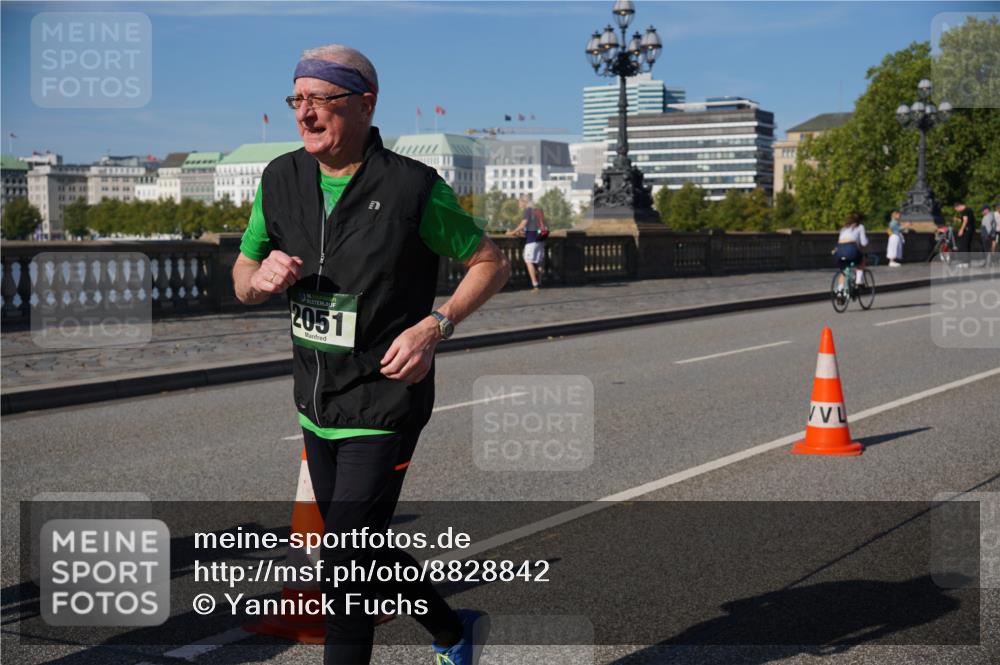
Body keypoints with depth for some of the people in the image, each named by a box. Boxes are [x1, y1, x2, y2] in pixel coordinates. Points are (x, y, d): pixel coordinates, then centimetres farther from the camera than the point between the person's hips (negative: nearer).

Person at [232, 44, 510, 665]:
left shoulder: (413, 187, -13)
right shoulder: (281, 179, 2)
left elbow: (493, 263, -4)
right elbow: (242, 280, 13)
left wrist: (434, 325, -18)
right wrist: (262, 277, -11)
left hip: (384, 406, -7)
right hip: (316, 405, 7)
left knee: (346, 565, -9)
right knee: (360, 552, 19)